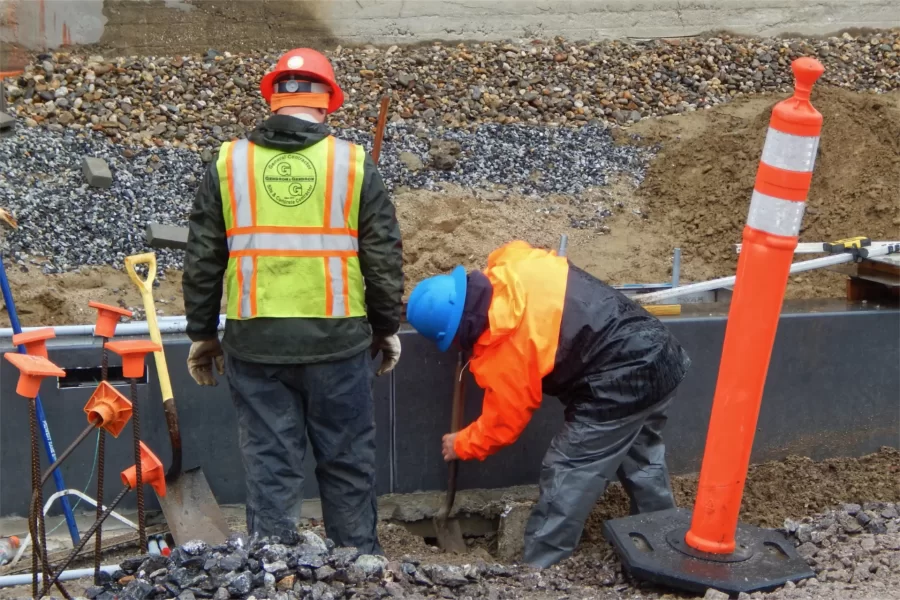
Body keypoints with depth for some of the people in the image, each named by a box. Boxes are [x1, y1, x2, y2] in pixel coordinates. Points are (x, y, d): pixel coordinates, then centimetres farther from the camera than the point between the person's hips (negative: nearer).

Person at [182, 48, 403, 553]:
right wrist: (387, 327, 13)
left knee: (270, 465, 7)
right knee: (347, 463, 12)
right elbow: (385, 259, 0)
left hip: (255, 343, 1)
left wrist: (202, 333, 15)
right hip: (336, 341, -1)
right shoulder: (354, 164, -1)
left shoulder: (228, 163, 2)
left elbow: (202, 260, 5)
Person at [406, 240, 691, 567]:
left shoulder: (502, 349, -16)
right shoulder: (511, 266, 0)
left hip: (622, 384, -9)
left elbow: (502, 425, -1)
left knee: (567, 475, 0)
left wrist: (461, 445, 18)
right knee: (643, 465, 25)